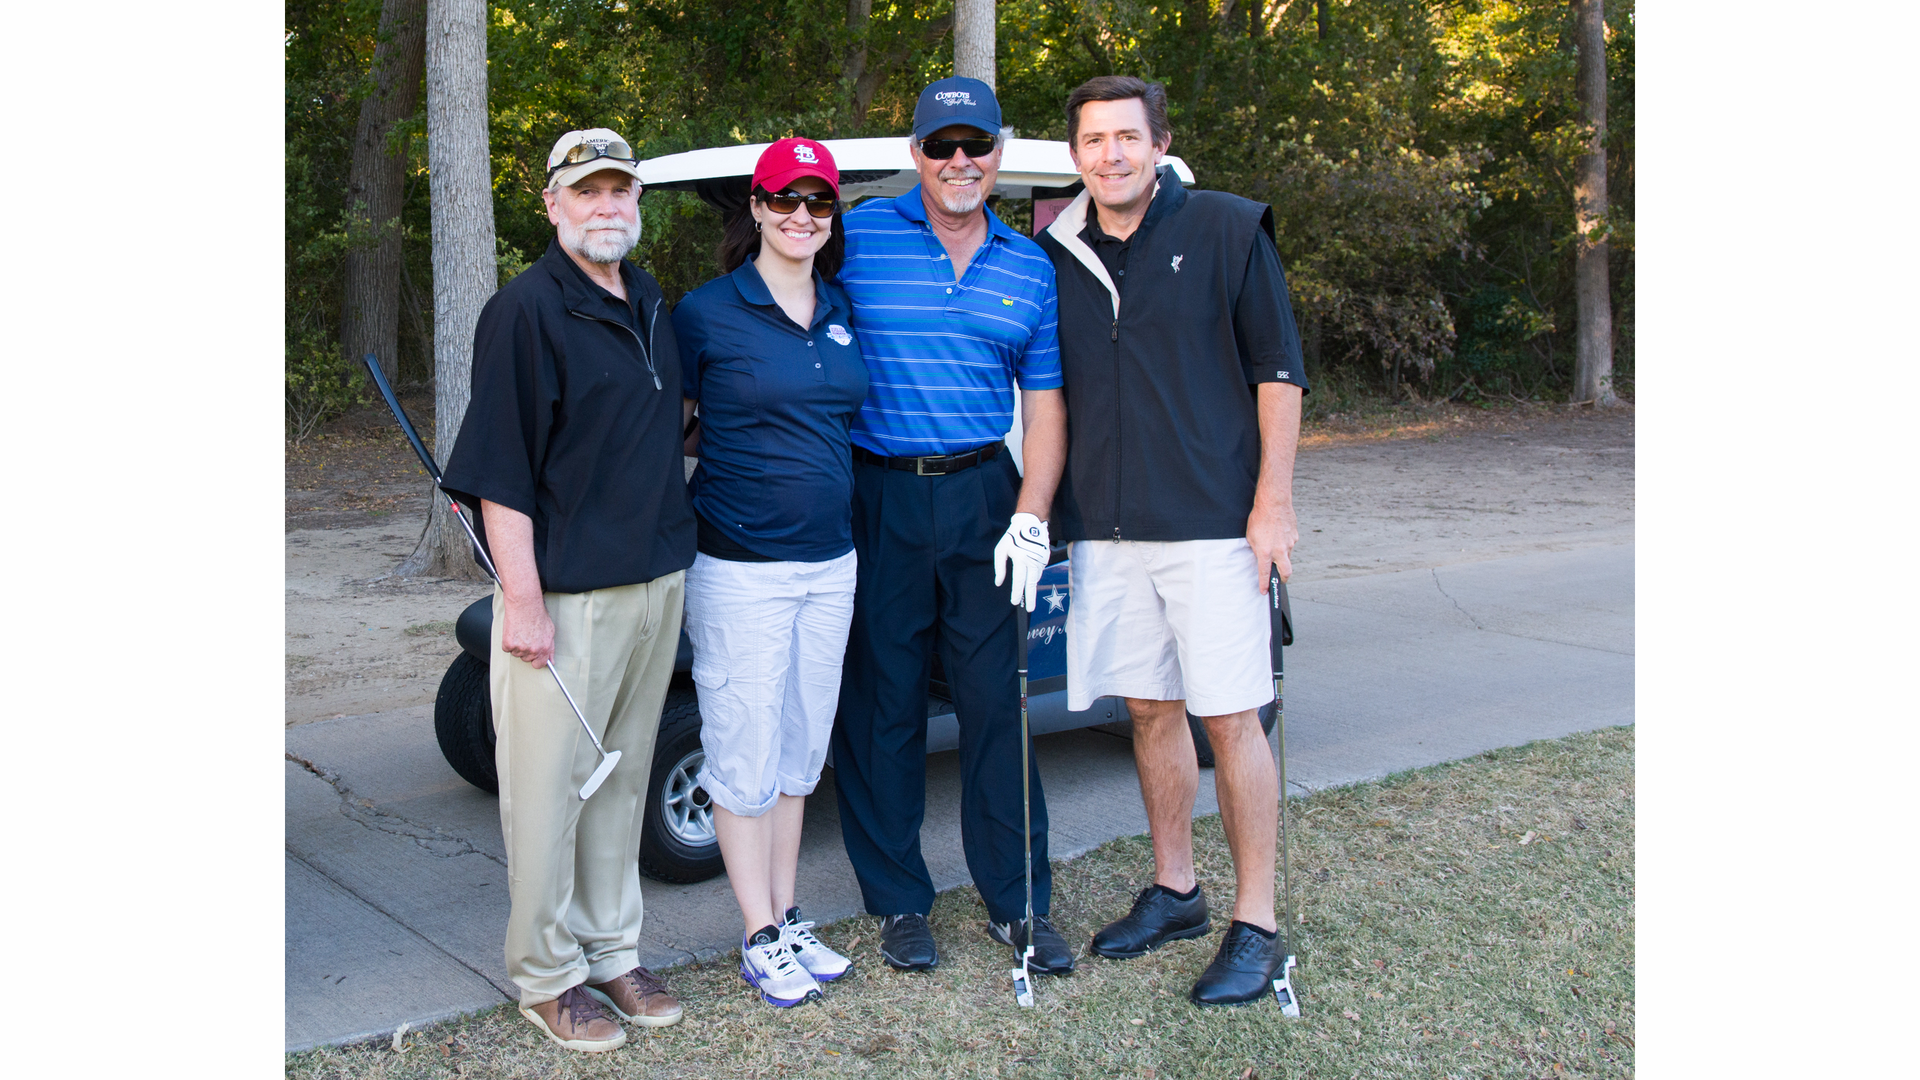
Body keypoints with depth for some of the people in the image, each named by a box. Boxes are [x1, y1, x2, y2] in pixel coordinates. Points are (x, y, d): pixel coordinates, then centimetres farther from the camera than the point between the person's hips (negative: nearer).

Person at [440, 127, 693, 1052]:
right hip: (566, 593, -7)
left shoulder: (649, 304, 12)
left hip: (656, 584, 7)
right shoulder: (525, 311, -11)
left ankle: (611, 951, 29)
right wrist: (524, 598, -19)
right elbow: (499, 470, -15)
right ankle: (547, 975, 17)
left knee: (623, 776, 16)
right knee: (550, 786, 2)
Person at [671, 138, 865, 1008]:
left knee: (800, 749, 14)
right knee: (746, 753, 2)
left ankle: (788, 920, 27)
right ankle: (760, 939, 16)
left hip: (829, 563, 6)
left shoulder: (841, 313, 10)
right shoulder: (706, 313, -7)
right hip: (741, 568, -6)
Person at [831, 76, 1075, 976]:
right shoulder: (859, 237, 0)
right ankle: (899, 903, 19)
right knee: (880, 702, 5)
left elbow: (1043, 400, 7)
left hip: (982, 497, 2)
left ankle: (1018, 902, 17)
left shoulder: (1031, 269, 9)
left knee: (995, 699, 5)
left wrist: (1031, 515, -4)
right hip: (877, 497, -2)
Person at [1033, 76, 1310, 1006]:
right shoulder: (1056, 256, 9)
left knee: (1230, 717, -1)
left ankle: (1255, 925, 11)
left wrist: (1273, 501, -8)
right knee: (1151, 710, 13)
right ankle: (1173, 891, 29)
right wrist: (1043, 510, 10)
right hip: (1104, 527, 4)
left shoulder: (1226, 230, -2)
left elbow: (1278, 368, -2)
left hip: (1212, 520, -4)